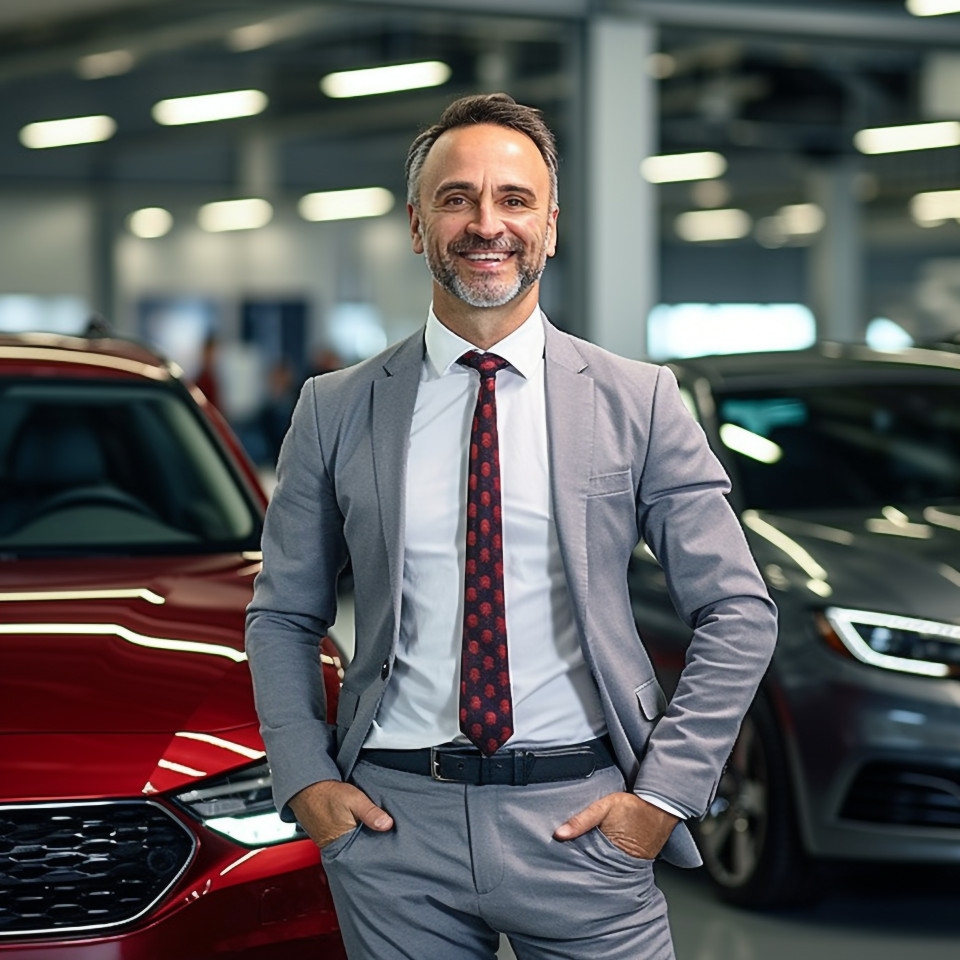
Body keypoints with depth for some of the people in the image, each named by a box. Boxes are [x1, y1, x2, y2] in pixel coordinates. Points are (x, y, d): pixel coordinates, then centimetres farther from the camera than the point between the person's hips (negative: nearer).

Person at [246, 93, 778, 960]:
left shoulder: (639, 402, 1)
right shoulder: (336, 411, 5)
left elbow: (738, 614, 2)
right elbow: (282, 617, 12)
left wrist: (664, 792, -6)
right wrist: (306, 780, -2)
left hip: (581, 822, -1)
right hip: (394, 824, 1)